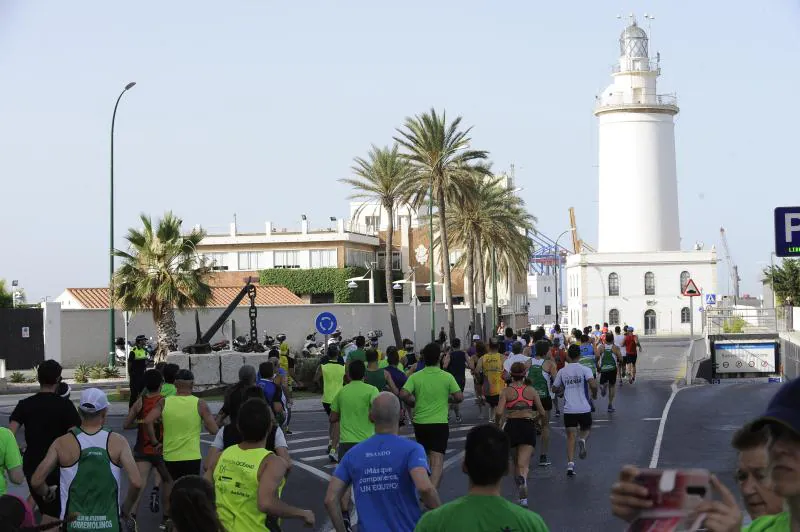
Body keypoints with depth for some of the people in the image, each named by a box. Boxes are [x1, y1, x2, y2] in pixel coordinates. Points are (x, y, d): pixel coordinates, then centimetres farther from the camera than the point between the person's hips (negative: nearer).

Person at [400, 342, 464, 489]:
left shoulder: (415, 376, -3)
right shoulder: (447, 377, -6)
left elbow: (403, 394, -14)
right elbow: (459, 397, -8)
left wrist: (413, 403, 5)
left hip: (420, 422, 3)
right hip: (440, 424, -3)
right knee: (437, 462, -7)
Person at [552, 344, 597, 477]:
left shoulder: (562, 371, 5)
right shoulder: (585, 370, -4)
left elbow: (555, 389, 14)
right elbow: (593, 385, -19)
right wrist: (594, 395, 2)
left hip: (569, 409, 1)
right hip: (584, 408, -1)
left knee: (571, 436, 3)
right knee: (586, 429, 23)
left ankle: (570, 464, -11)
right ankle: (582, 440, -11)